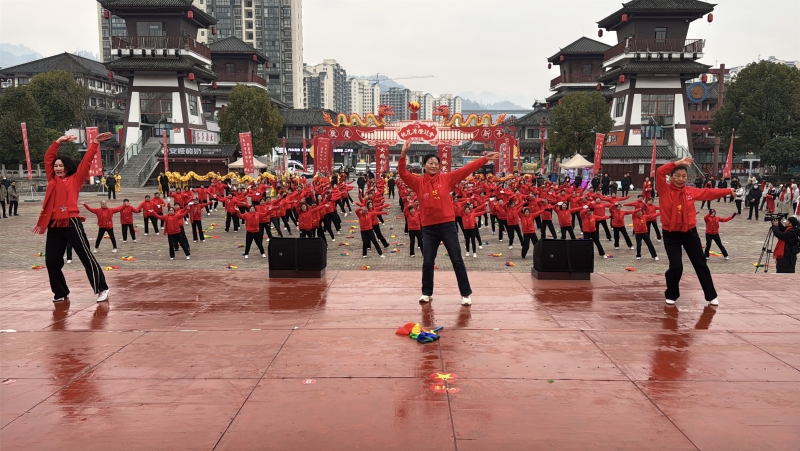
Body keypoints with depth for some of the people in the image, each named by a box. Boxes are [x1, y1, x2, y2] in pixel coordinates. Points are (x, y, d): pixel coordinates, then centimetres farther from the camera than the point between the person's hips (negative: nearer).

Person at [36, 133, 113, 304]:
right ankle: (61, 294, 20)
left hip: (71, 223, -5)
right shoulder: (52, 179, 17)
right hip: (54, 225, 5)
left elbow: (86, 161, 3)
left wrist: (95, 142, 2)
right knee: (52, 261, 6)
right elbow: (48, 158, 18)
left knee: (86, 257, -3)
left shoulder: (75, 179, 6)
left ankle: (102, 289, 2)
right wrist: (59, 141, 13)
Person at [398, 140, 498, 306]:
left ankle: (466, 294, 11)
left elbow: (466, 169, 0)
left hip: (448, 225, 0)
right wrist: (403, 155, -23)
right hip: (428, 227, 0)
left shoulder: (446, 178, 1)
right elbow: (403, 174, -10)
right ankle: (426, 292, 24)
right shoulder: (418, 182, 1)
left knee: (457, 260, 3)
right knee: (428, 262, 7)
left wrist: (485, 159, -4)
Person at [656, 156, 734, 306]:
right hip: (671, 235, -4)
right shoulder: (665, 190, -9)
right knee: (676, 266, -9)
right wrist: (678, 163, -24)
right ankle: (671, 295, 16)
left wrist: (729, 191, 20)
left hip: (690, 233, 4)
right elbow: (659, 172, -23)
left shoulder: (691, 191, 1)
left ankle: (711, 296, 24)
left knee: (701, 264, 11)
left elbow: (710, 192, 15)